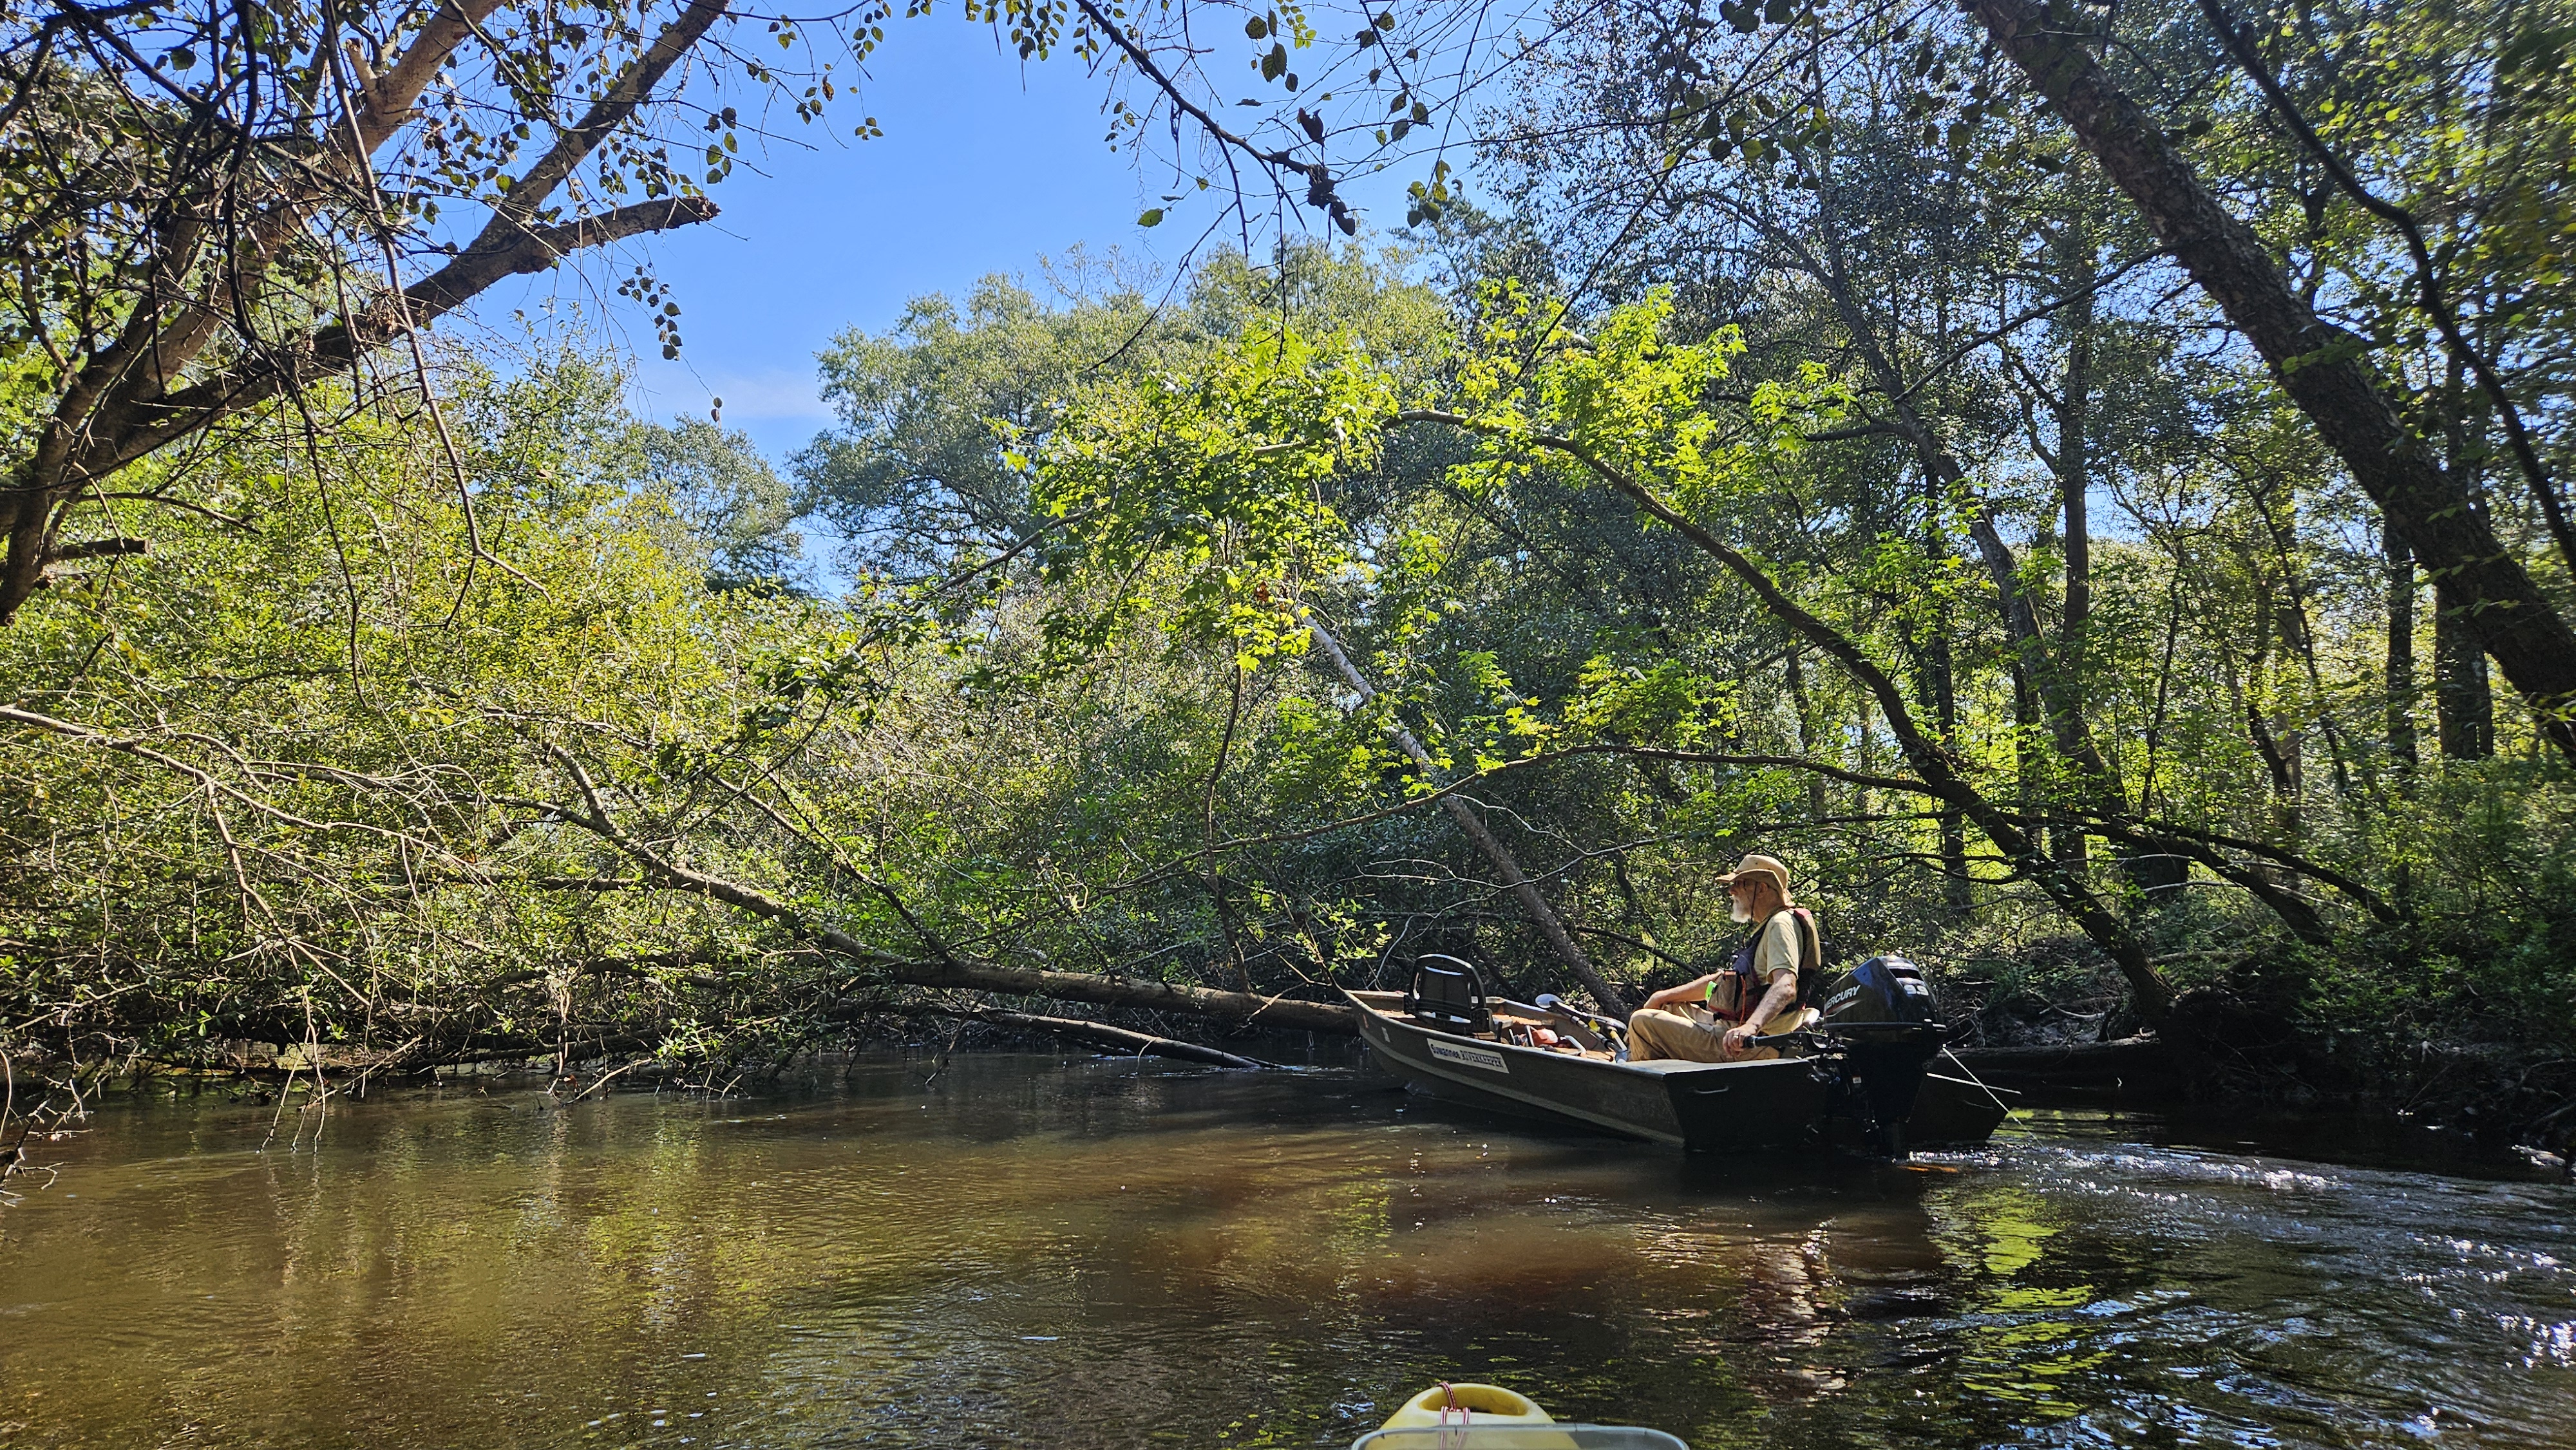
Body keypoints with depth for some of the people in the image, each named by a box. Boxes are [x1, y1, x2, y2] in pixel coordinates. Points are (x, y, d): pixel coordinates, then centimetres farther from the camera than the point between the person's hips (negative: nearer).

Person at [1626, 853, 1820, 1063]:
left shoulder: (1781, 924, -14)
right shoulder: (1766, 928, 21)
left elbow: (1785, 988, -32)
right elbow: (1721, 979, 25)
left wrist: (1751, 1026, -48)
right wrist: (1664, 996, 21)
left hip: (1747, 1047, -11)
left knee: (1643, 1022, -12)